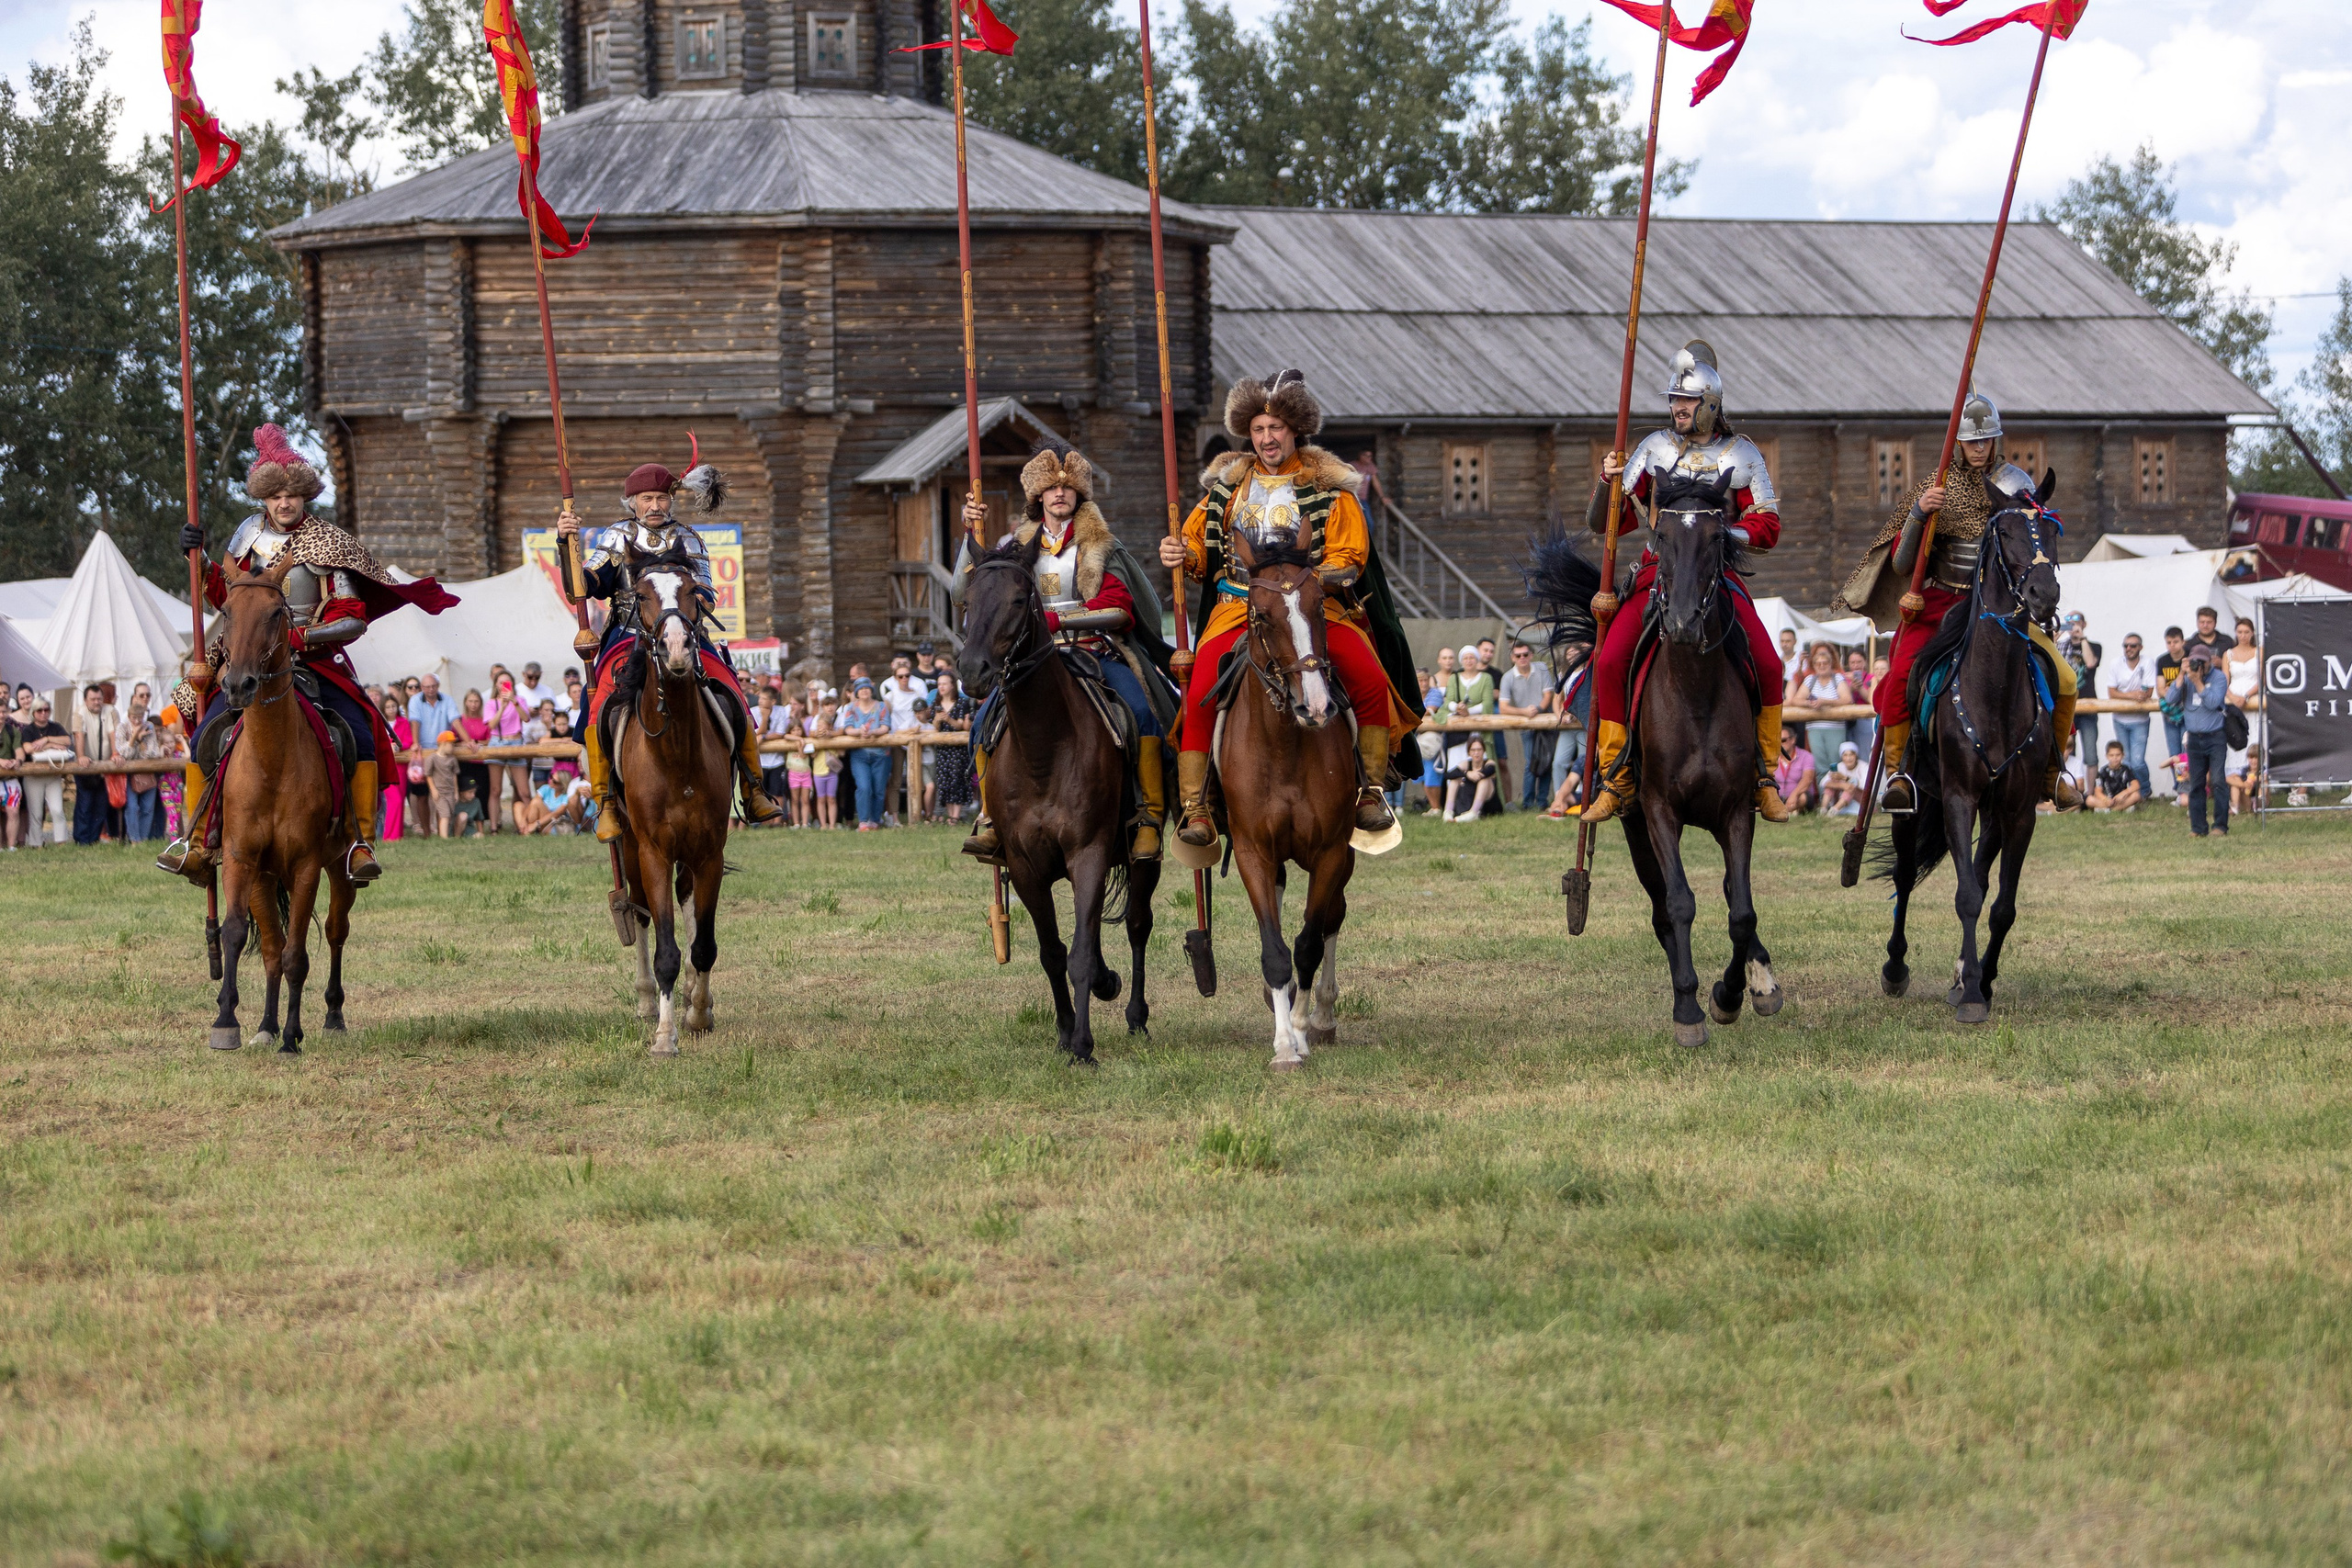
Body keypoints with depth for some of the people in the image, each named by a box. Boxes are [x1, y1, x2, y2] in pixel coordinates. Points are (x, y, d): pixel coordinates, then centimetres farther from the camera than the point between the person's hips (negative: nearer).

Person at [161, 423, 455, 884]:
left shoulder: (328, 544, -6)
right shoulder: (251, 533, 7)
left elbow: (352, 621, -10)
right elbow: (226, 596, 18)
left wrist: (300, 637, -23)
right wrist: (200, 559, 3)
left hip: (315, 660, -3)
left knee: (362, 737, -22)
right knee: (204, 738, -11)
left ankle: (360, 842, -17)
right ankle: (197, 840, -1)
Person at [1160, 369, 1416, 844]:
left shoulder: (1330, 488, 6)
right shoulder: (1228, 484, 15)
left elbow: (1348, 557, 1)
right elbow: (1198, 546, 20)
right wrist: (1182, 554, -4)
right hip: (1238, 608, 1)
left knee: (1371, 681, -22)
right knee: (1200, 697, -21)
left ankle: (1371, 791, -8)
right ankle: (1195, 811, -14)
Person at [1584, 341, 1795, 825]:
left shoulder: (1742, 454, 8)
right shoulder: (1655, 448, 10)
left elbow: (1767, 528, 5)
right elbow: (1606, 523, 9)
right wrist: (1605, 484, -12)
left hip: (1719, 575, -1)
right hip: (1659, 571, 1)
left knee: (1766, 664, -21)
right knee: (1610, 662, -19)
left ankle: (1765, 779, -5)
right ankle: (1613, 782, -8)